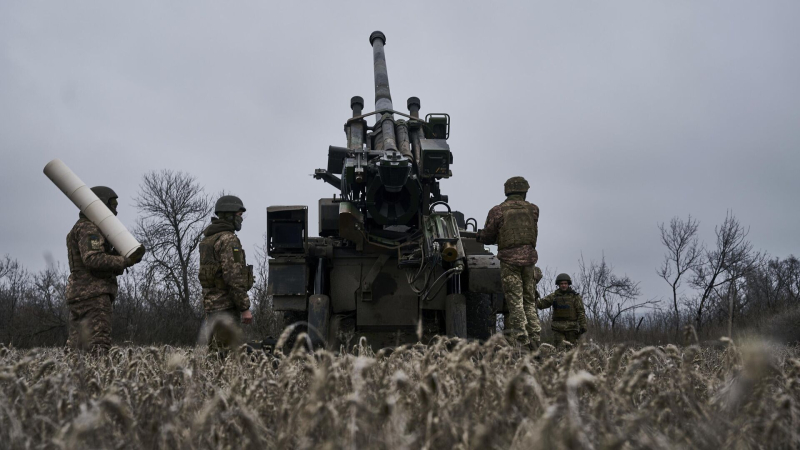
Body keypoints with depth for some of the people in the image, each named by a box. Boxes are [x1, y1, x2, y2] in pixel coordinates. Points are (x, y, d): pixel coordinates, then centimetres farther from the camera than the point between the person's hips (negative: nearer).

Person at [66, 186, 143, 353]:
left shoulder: (82, 228, 26)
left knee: (76, 349, 7)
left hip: (79, 295, 10)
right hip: (93, 295, -10)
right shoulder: (88, 228, -7)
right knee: (98, 349, -15)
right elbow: (93, 259, -23)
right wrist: (126, 261, -17)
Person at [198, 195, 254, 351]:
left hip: (211, 303, 10)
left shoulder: (209, 239, 17)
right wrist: (245, 308, -18)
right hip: (226, 306, -10)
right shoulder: (228, 240, -14)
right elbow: (234, 277, -21)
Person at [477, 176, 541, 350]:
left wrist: (479, 235, 25)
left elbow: (487, 236, 0)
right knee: (530, 301, 11)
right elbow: (533, 234, 11)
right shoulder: (532, 209, 8)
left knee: (515, 301, -2)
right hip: (529, 258, 3)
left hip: (509, 259, -3)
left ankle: (521, 339, -5)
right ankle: (534, 339, 11)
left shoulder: (497, 211, -1)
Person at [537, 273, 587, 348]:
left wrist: (583, 325, -9)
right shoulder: (554, 296, 9)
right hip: (558, 328, 1)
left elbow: (581, 312, -1)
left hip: (571, 328, -1)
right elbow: (541, 304, 1)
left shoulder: (575, 296, 4)